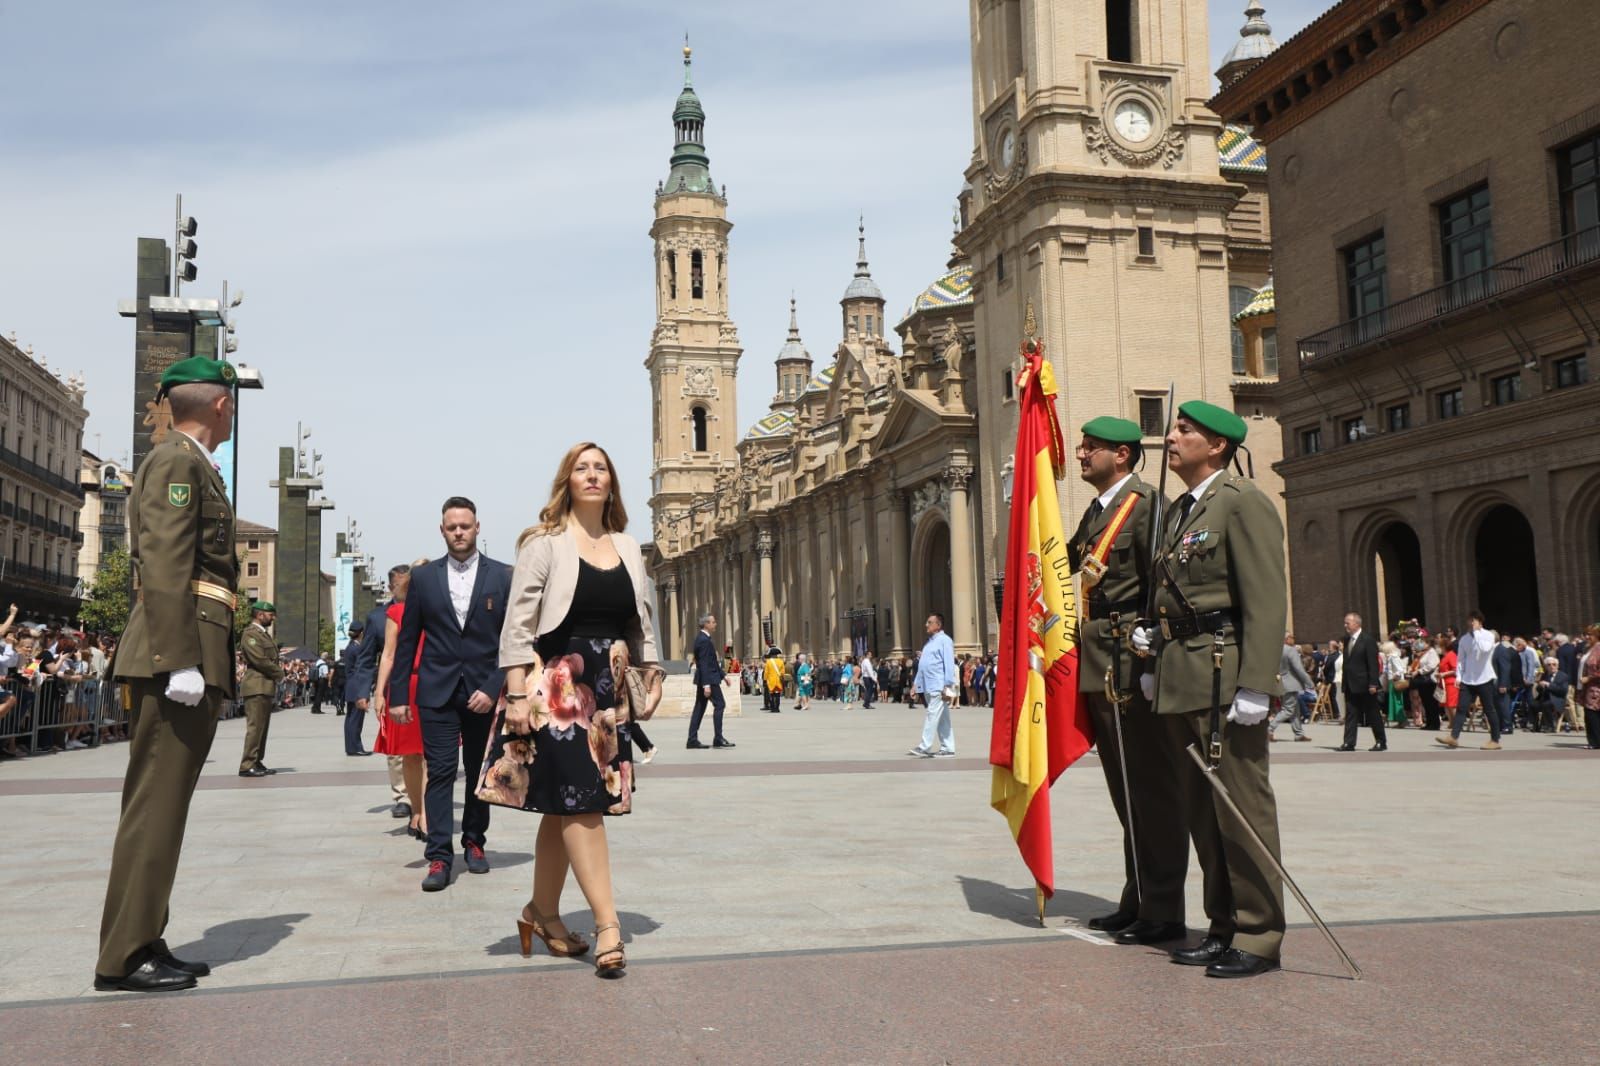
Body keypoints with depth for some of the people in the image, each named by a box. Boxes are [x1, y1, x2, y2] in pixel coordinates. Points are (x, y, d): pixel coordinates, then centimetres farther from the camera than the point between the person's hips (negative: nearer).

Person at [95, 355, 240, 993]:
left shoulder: (194, 466, 23)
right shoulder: (177, 461, -7)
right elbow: (163, 565, -17)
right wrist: (181, 662, -23)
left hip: (194, 662, 10)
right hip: (180, 656, -10)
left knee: (163, 803, 12)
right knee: (156, 803, -7)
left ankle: (144, 944, 18)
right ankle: (124, 958, -2)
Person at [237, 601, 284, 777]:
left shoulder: (264, 634, 20)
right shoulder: (250, 634, -11)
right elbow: (260, 660, -18)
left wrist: (277, 673, 4)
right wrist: (279, 672, -6)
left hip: (266, 686, 10)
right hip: (256, 687, -10)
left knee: (262, 727, 11)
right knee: (255, 727, -10)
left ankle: (257, 763, 16)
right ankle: (247, 766, -9)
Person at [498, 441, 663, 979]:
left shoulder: (628, 549, 14)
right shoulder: (544, 542, -2)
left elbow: (641, 624, 19)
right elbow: (518, 624, -6)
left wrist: (653, 679, 9)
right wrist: (517, 694, -13)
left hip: (608, 689, 5)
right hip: (558, 685, -5)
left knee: (565, 807, 9)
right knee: (579, 800, -11)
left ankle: (543, 914, 20)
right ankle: (607, 925, -11)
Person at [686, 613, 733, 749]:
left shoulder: (702, 638, 15)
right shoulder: (704, 640, -17)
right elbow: (704, 664, -22)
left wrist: (723, 675, 22)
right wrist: (706, 684, -25)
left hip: (704, 679, 10)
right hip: (709, 678, -10)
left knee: (699, 707, 9)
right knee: (719, 704, -6)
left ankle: (692, 740, 9)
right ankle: (718, 738, -6)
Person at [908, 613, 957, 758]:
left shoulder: (944, 640, -7)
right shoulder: (929, 642, 21)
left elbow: (949, 664, -14)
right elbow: (923, 666, 23)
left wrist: (948, 686, -19)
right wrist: (916, 684, 19)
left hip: (939, 687, -9)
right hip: (928, 687, 9)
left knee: (933, 715, -10)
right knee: (942, 718, 10)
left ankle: (924, 747, -11)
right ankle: (947, 748, 11)